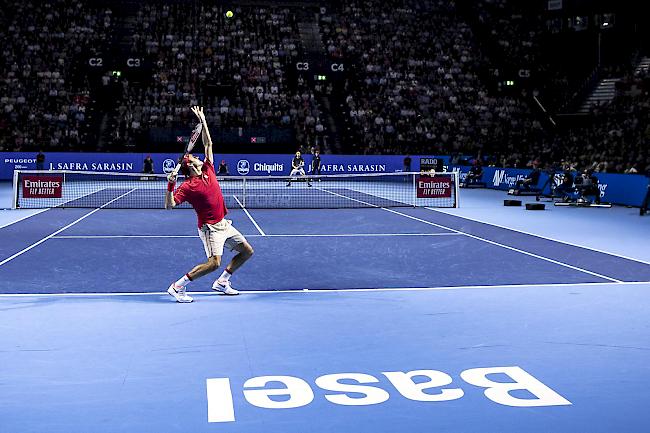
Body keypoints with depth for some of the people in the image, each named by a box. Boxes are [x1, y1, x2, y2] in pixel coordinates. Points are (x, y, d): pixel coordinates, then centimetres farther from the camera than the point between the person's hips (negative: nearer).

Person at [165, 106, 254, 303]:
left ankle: (221, 282, 19)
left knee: (247, 251, 11)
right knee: (214, 262, -21)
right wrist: (170, 186, -33)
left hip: (223, 223, 8)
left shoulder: (208, 170, 6)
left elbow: (208, 144, 12)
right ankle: (177, 287, -11)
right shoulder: (188, 186, -14)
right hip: (210, 227, -8)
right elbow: (169, 205, -20)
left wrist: (202, 121, 9)